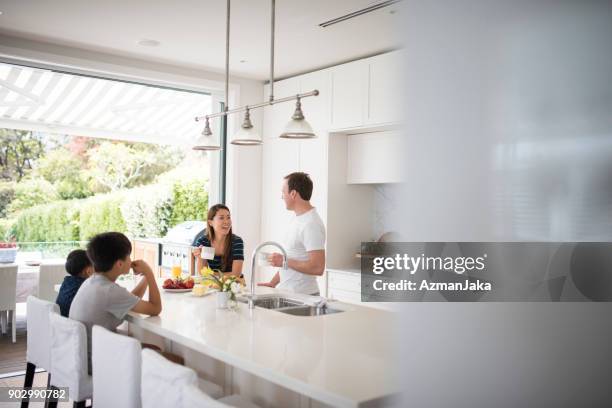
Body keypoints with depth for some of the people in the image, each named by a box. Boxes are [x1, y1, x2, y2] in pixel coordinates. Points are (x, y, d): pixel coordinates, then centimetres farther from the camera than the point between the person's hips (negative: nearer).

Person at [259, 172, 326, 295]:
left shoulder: (311, 224, -18)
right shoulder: (298, 219, 11)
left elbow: (318, 268, -24)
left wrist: (284, 261, -18)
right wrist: (272, 283, 12)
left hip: (302, 296, -8)